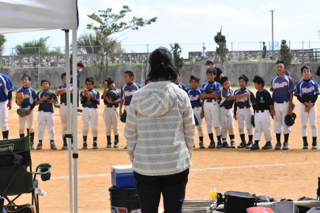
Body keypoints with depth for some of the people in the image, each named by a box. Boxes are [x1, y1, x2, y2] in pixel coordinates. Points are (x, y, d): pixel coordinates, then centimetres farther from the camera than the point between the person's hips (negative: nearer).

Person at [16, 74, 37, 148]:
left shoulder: (32, 91, -3)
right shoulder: (19, 90, 6)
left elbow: (35, 101, -2)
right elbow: (17, 101, 10)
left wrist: (30, 109, -11)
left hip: (29, 109, -2)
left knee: (31, 127, 2)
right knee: (21, 127, 2)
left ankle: (31, 143, 10)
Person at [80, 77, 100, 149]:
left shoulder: (96, 92, 10)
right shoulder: (82, 92, 9)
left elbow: (98, 102, -4)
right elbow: (82, 102, -2)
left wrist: (90, 97, -12)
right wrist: (85, 96, -15)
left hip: (94, 110, 0)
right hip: (85, 110, 0)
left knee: (94, 127, 0)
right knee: (85, 127, -4)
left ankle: (95, 143, 8)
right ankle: (84, 143, 2)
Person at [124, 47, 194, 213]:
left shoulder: (138, 97, -3)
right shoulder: (181, 96, -5)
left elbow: (130, 133, 2)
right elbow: (189, 132, 2)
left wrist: (133, 156, 16)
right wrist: (187, 157, 16)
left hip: (145, 167, 1)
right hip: (176, 165, -1)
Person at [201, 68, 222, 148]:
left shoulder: (217, 84, 4)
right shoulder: (204, 85, 13)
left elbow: (216, 94, -11)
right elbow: (203, 96, 4)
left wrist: (206, 95, -5)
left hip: (214, 104, -3)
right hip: (206, 104, 3)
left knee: (216, 124, -6)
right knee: (208, 124, 3)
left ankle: (219, 141, 4)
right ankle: (212, 141, 10)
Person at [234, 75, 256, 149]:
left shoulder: (249, 92, -7)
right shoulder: (236, 92, 7)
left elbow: (253, 103, -5)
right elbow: (235, 103, 13)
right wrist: (235, 113, 13)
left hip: (247, 110, -5)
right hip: (239, 111, 5)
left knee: (249, 127, -1)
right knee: (240, 127, 8)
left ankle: (250, 142, 9)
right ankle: (243, 142, 17)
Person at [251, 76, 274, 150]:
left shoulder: (266, 93, -13)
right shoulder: (257, 93, 11)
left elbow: (270, 104, -12)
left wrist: (272, 112, -11)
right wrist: (255, 112, 16)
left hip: (264, 113, -8)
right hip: (257, 113, 8)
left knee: (266, 128, 1)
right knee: (257, 128, 5)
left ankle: (269, 142, 13)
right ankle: (256, 143, 4)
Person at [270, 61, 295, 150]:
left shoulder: (288, 79, -1)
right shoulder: (274, 80, 9)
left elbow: (291, 94, -2)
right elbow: (273, 94, 11)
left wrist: (290, 107, -9)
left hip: (285, 104, -3)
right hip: (276, 104, 3)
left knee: (286, 123, 1)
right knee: (277, 123, 5)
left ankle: (286, 142, 9)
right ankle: (278, 142, 13)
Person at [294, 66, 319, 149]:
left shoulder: (314, 84, 2)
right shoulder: (300, 84, 1)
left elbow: (316, 96, -1)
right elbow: (298, 97, -2)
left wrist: (311, 105, -12)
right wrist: (306, 103, -17)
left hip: (312, 105, 0)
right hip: (303, 105, 0)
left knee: (313, 124, -1)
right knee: (304, 124, 2)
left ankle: (314, 143, 3)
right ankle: (305, 143, 7)